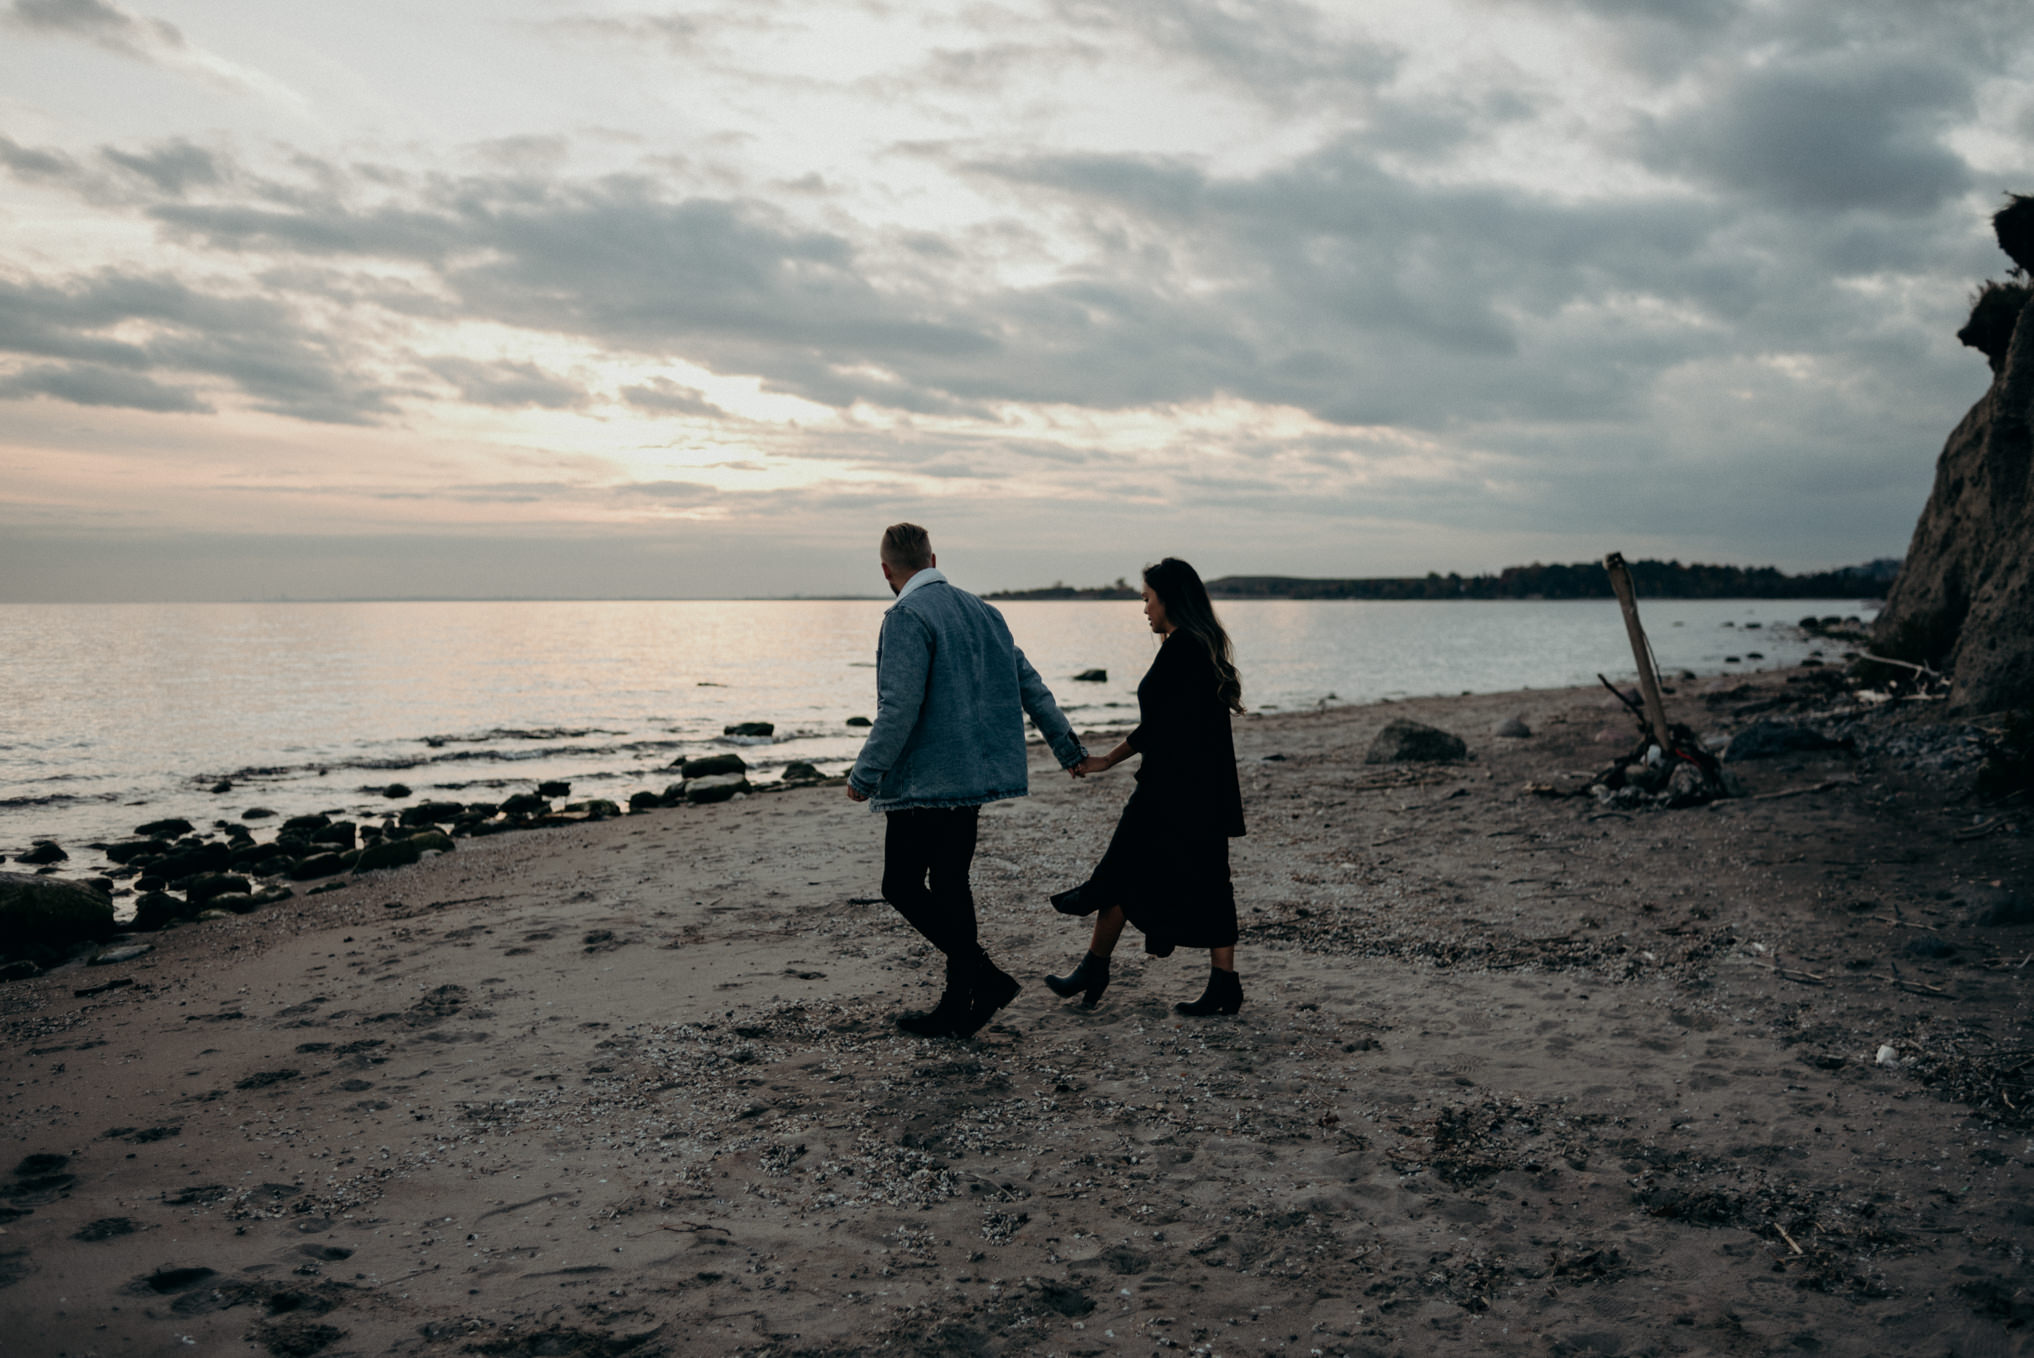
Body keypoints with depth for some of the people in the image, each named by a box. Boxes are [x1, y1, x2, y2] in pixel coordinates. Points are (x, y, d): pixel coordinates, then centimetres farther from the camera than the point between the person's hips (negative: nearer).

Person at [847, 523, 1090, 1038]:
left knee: (903, 886, 1)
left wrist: (865, 775, -13)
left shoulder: (907, 617, -12)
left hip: (925, 779, -8)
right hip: (974, 774, 8)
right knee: (950, 887, 14)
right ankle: (957, 1007, 18)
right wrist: (1067, 747, 22)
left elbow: (899, 708, -20)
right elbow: (1030, 685, 15)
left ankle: (984, 976, -7)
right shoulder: (981, 611, 12)